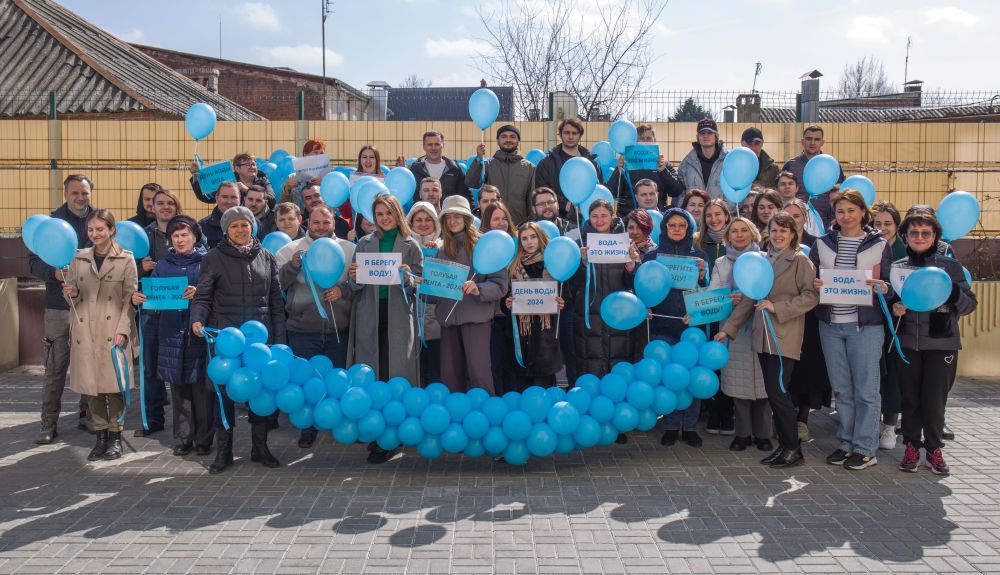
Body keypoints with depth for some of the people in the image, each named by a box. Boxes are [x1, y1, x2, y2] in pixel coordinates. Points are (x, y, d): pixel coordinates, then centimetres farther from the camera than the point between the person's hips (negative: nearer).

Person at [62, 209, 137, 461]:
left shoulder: (126, 259, 1)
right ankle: (100, 436, 17)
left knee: (114, 384, -2)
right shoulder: (79, 258, 11)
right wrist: (72, 294, -9)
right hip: (85, 332, 3)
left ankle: (115, 437, 11)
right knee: (92, 385, 5)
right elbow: (73, 298, 15)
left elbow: (130, 298, -3)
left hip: (113, 331, -3)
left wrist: (122, 330, -11)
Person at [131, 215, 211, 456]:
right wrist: (138, 299, -10)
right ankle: (183, 438, 18)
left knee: (201, 388, -2)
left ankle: (203, 440, 9)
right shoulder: (163, 265, 14)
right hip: (172, 334, 3)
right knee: (178, 388, 7)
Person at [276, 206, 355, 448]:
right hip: (302, 329, 0)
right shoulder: (291, 250, 4)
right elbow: (275, 284, -4)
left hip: (339, 329, 1)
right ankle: (308, 428, 23)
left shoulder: (349, 250, 7)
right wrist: (292, 265, -19)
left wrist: (344, 290, -14)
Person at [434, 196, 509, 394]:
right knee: (450, 375, 8)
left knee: (478, 372, -8)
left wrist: (478, 289, -24)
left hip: (476, 315, -5)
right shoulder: (442, 249, 13)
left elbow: (500, 284, -8)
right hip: (448, 316, 5)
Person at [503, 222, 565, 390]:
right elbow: (505, 299, 13)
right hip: (522, 333, 2)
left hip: (546, 333, -2)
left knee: (544, 382, -3)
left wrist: (561, 304, -15)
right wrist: (507, 304, -9)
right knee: (523, 382, 4)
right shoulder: (514, 268, 10)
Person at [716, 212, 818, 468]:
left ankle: (793, 449, 6)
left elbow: (811, 296, -10)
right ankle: (784, 444, 19)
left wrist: (777, 307, -15)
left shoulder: (800, 261, -2)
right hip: (763, 336, 6)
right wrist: (728, 328, 12)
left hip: (785, 336, -6)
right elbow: (749, 299, 15)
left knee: (778, 392, -8)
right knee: (773, 393, 9)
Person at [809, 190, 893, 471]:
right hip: (830, 325, 3)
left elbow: (890, 285, 4)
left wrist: (882, 287, -18)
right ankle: (847, 443, 21)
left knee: (865, 389, -1)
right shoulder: (822, 244, 10)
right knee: (841, 389, 10)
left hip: (866, 325, -3)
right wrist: (814, 285, -10)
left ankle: (865, 449, 9)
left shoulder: (879, 245, 3)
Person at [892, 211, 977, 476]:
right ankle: (912, 446, 18)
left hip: (941, 343, -1)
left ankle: (934, 449, 14)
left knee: (935, 399, -1)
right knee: (909, 397, 6)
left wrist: (952, 293, -18)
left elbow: (970, 304, 2)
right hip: (906, 342, 2)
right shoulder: (896, 266, 7)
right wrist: (893, 308, -7)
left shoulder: (950, 266, 3)